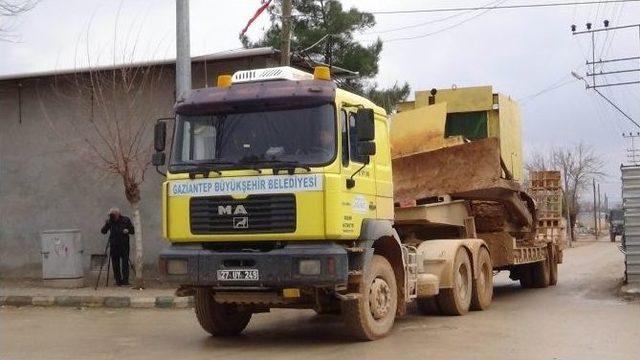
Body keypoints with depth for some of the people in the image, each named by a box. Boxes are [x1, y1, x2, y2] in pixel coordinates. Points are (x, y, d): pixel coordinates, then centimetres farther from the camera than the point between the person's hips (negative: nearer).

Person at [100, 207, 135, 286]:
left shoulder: (126, 220, 0)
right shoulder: (109, 221, 3)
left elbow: (132, 231, 5)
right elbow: (103, 231, 0)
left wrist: (128, 231, -16)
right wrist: (106, 225, -17)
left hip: (124, 245, -2)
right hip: (114, 246, 2)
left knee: (125, 262, -8)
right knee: (115, 263, 4)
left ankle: (125, 280, -5)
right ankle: (118, 280, 11)